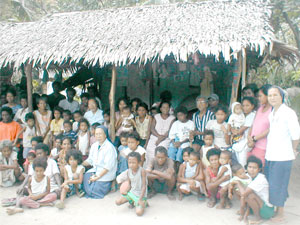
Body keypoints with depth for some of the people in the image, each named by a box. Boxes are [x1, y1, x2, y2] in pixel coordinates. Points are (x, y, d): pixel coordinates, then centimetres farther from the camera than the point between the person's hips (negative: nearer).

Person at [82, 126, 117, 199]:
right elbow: (90, 160, 12)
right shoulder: (94, 145, 7)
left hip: (106, 173, -7)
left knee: (95, 189, -19)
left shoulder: (109, 147, -16)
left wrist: (98, 176, -19)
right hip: (95, 170, 7)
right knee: (85, 176, -19)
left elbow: (108, 166, -18)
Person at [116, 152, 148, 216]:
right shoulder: (128, 171, -5)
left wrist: (140, 199, -19)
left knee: (139, 212, -22)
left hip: (140, 194, -5)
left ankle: (144, 203, 10)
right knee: (118, 202, -7)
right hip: (131, 192, 5)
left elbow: (144, 186, -19)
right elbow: (129, 184, 8)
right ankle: (132, 202, 17)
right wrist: (126, 191, -9)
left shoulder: (142, 171, -22)